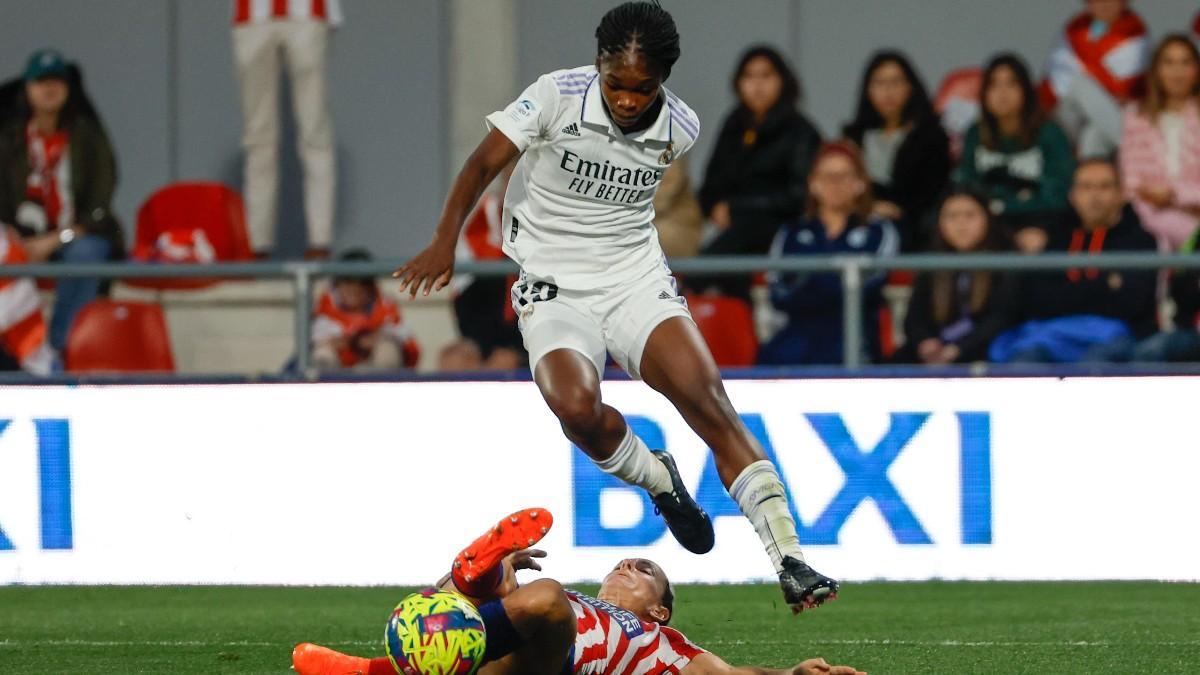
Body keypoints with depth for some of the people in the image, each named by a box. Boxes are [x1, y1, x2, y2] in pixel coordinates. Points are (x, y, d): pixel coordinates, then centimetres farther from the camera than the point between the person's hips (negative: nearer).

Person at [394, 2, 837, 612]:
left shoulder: (680, 128, -3)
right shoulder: (556, 96, -12)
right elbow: (486, 161, -10)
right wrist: (445, 241, -21)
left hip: (638, 281, 2)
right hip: (554, 289, -2)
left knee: (709, 402, -18)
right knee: (577, 408, -30)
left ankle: (789, 563, -19)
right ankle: (659, 481, 3)